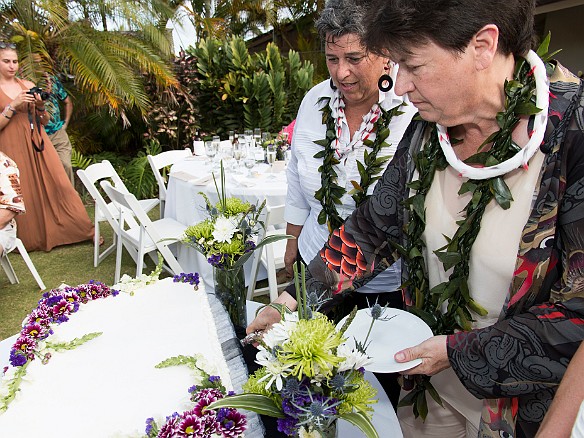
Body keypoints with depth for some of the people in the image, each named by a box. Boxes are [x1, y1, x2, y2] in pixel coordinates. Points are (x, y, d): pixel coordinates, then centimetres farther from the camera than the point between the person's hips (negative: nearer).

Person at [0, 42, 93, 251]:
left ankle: (82, 230, 8)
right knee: (24, 194, 2)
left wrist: (40, 106, -5)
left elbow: (44, 121, 13)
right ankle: (31, 238, 19)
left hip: (38, 145, 3)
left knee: (58, 185, 2)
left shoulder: (28, 85, 10)